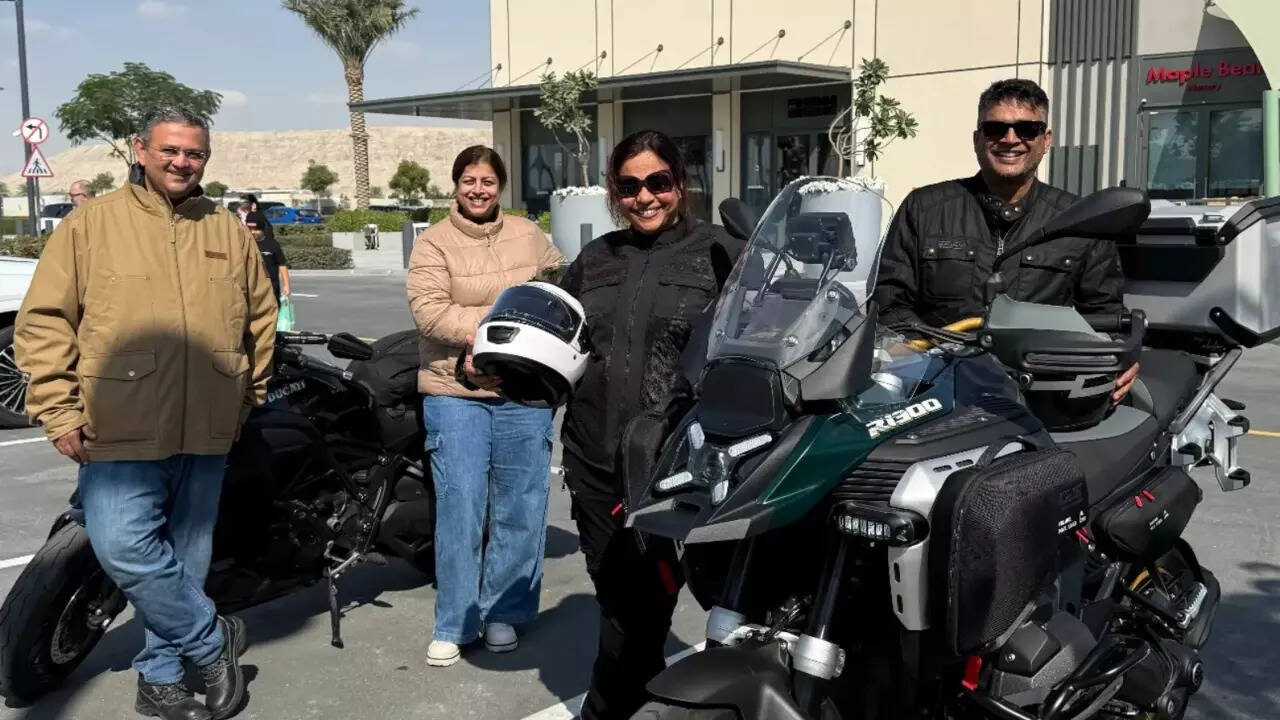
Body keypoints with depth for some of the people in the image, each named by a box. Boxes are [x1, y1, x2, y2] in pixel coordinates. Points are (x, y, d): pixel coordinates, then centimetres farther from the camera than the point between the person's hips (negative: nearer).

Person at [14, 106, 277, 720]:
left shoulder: (230, 232, 11)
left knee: (184, 559, 11)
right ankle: (213, 641, 10)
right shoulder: (90, 224, 1)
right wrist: (59, 413, -7)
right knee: (126, 552, -12)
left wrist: (249, 396, 16)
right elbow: (44, 322, -1)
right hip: (120, 432, -3)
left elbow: (261, 319, 20)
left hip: (206, 435, 3)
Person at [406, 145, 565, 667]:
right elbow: (429, 310, -13)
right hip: (455, 393, -3)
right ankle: (452, 625, 11)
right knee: (460, 509, -2)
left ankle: (502, 612, 23)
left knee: (520, 508, 8)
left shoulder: (529, 236, 11)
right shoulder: (434, 244, -1)